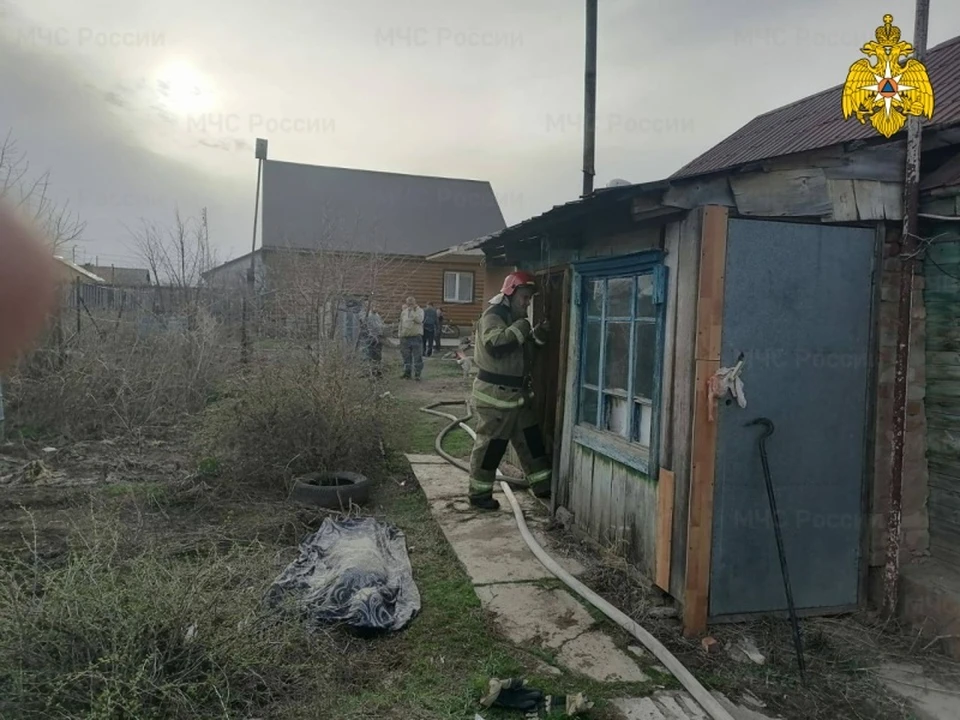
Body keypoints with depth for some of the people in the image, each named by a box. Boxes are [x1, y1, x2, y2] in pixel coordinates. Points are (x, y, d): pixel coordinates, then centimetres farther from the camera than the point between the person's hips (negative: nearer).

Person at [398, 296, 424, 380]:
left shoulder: (419, 310, 1)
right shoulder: (404, 311, 15)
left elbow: (419, 320, -18)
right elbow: (401, 323, 22)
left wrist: (412, 311, -17)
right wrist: (400, 333, 17)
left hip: (416, 336, -4)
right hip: (405, 337, 4)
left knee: (418, 357, -4)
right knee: (406, 357, 7)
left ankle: (417, 373, 3)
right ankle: (407, 373, 16)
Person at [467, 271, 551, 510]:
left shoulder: (515, 317, 14)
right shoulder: (493, 316, -15)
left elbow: (523, 350, 22)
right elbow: (495, 345, -33)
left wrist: (537, 335, 4)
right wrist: (520, 328, -26)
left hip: (517, 392, 9)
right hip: (495, 393, -9)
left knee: (531, 439, 14)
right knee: (490, 444, -1)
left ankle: (543, 485, 25)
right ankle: (479, 493, 12)